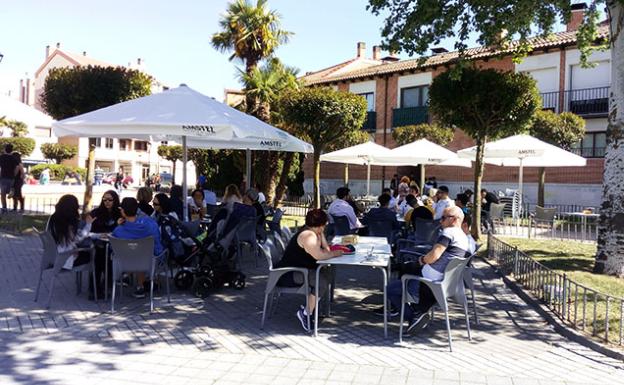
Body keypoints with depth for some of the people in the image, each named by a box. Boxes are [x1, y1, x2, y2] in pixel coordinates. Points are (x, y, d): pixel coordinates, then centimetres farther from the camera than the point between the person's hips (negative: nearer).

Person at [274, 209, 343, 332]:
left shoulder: (314, 233, 10)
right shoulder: (308, 235, -22)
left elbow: (326, 249, 8)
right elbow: (319, 255, -29)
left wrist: (321, 234, -5)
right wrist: (335, 254, -15)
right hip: (288, 274, -11)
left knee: (327, 274, 8)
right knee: (321, 282, -22)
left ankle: (309, 307, 12)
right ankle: (305, 313, -11)